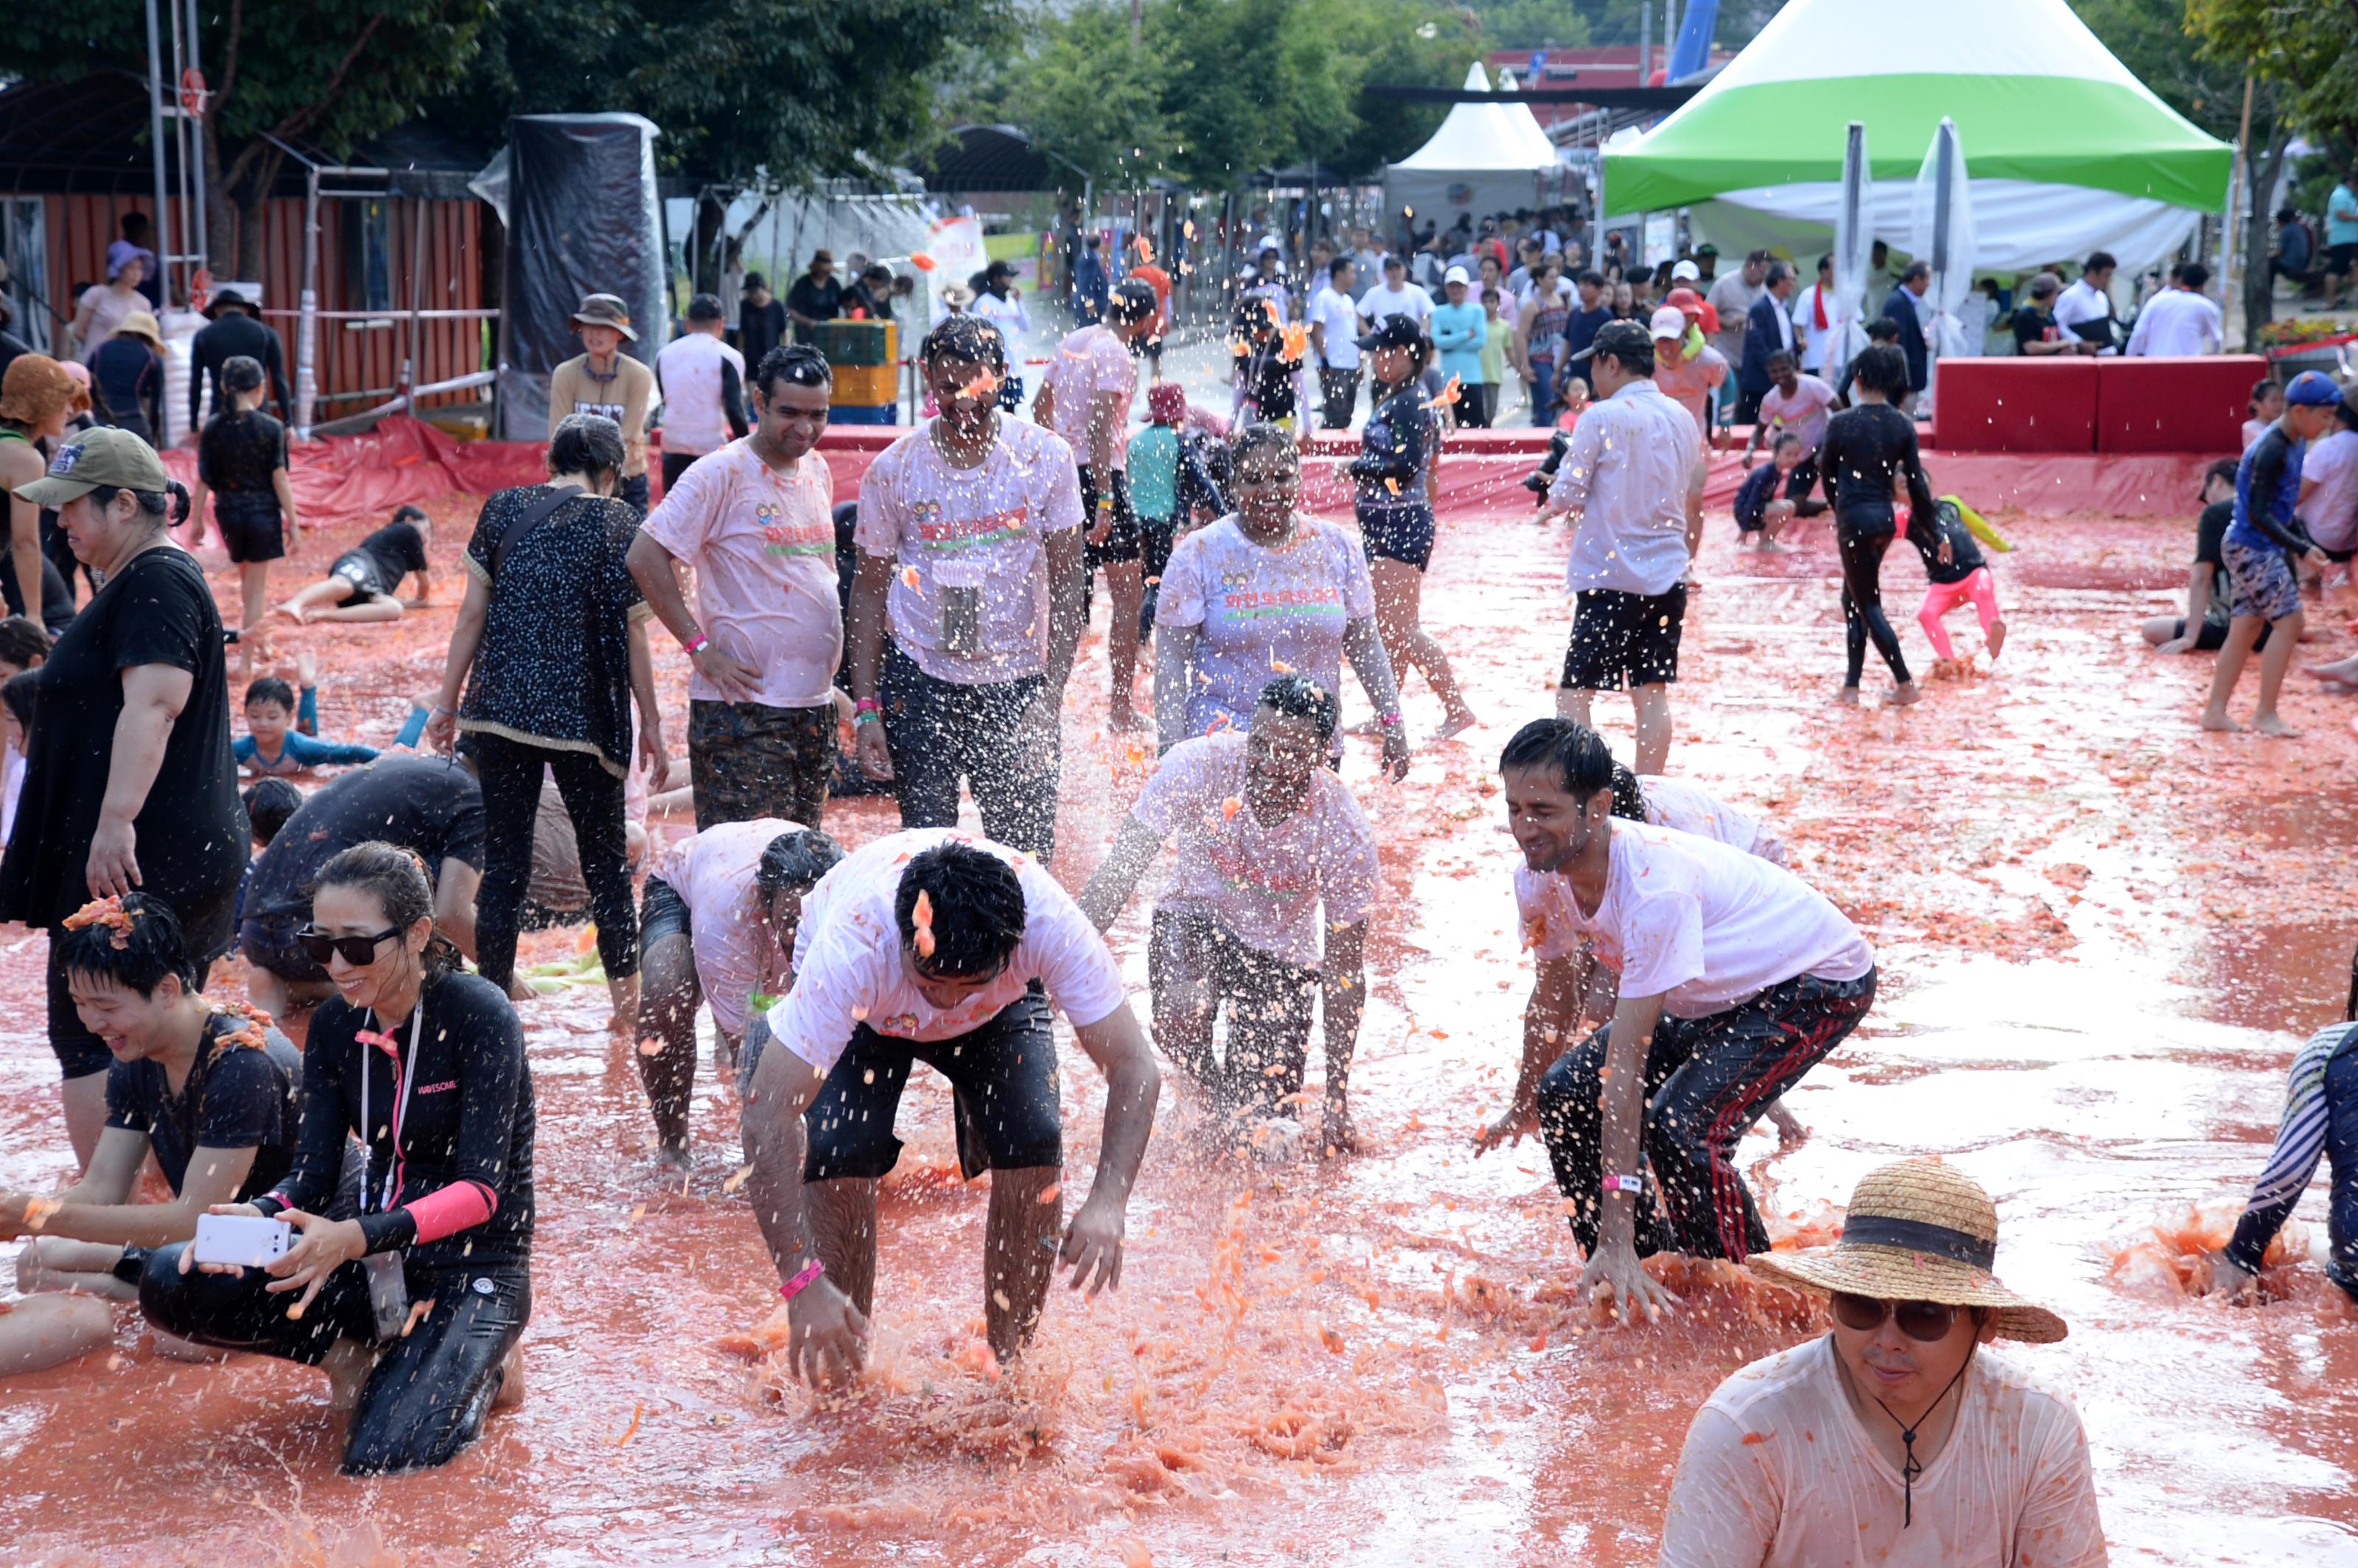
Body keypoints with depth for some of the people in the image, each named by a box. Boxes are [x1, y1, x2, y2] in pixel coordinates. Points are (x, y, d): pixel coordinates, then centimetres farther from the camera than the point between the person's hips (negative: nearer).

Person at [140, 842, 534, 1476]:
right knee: (170, 1283, -16)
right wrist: (258, 1217, -24)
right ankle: (358, 1355, 0)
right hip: (376, 1266, 6)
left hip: (475, 1273, -6)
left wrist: (358, 1237, -37)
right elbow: (313, 1175, 0)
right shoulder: (335, 1026, 2)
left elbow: (480, 1190, -22)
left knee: (381, 1458, -29)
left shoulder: (480, 1017, -16)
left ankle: (476, 1375, 2)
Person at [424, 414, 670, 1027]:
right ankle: (629, 1002, 19)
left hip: (500, 709, 2)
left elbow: (473, 614, 5)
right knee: (605, 860, 12)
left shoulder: (503, 510, 4)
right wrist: (651, 725, 4)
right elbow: (632, 633, -3)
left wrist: (447, 702, 11)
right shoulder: (618, 522, -3)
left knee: (503, 863, 7)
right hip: (584, 717, -2)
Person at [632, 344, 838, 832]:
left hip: (815, 703, 8)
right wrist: (700, 648, -16)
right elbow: (645, 558, -14)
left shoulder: (817, 470, 12)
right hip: (743, 704, -8)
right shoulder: (721, 473, -11)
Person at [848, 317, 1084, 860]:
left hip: (1018, 679, 0)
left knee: (1026, 850, 0)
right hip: (920, 678, 0)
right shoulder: (893, 469, -2)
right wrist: (866, 708, -2)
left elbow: (1065, 587, -1)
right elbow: (870, 590, 5)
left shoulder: (1045, 457, -3)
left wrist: (1051, 698, -9)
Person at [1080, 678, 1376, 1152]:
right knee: (1180, 1020, -34)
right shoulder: (1197, 766, -27)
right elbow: (1120, 870, -18)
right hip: (1194, 920, 0)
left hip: (1282, 953, 0)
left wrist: (1337, 1104, -13)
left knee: (1267, 1133, -9)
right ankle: (1214, 1085, 1)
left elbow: (1344, 971, -16)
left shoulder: (1344, 829, -26)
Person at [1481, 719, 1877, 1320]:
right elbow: (1554, 998, 6)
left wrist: (1618, 1233, -39)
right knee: (1564, 1094, -3)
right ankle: (1643, 1280, 14)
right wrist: (1524, 1107, 20)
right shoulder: (1539, 879, -15)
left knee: (1679, 1123, -27)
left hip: (1817, 983, -9)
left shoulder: (1656, 885, -38)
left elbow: (1626, 1062, -40)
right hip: (1713, 996, 9)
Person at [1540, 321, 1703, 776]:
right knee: (1652, 694, 9)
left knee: (1575, 694, -2)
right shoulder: (1683, 419, 8)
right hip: (1667, 576, 6)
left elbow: (1564, 499, -9)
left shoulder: (1601, 417, -11)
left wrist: (1556, 489, 11)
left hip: (1610, 578, -6)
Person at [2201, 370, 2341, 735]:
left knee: (2245, 630, 11)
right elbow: (2258, 515, -25)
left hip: (2258, 550, 10)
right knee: (2288, 622, -8)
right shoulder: (2271, 451, -22)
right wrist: (2302, 548, -28)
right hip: (2252, 549, -10)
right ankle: (2265, 715, -3)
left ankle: (2215, 712, 15)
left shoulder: (2294, 444, 8)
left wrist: (2306, 543, 18)